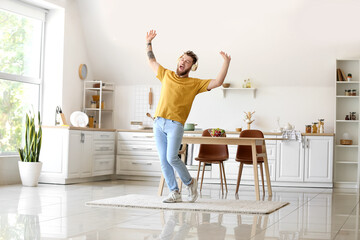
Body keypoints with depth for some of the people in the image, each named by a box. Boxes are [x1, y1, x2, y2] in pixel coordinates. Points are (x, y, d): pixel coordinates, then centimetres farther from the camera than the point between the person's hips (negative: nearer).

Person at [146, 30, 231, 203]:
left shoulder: (195, 84, 9)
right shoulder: (166, 75, 19)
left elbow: (217, 82, 1)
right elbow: (152, 61, 31)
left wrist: (226, 63, -6)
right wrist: (149, 42, 27)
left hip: (175, 124, -4)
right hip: (159, 123, 4)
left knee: (172, 158, -17)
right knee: (163, 160, 0)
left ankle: (190, 182, 8)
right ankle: (174, 193, 8)